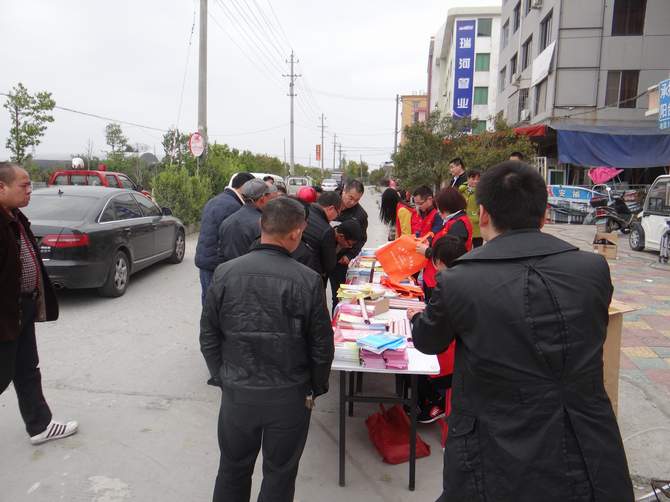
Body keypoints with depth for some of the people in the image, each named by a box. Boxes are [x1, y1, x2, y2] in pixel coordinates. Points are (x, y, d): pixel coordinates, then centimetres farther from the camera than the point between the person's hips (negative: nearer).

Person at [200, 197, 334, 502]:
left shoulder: (225, 274, -11)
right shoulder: (308, 281, -17)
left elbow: (208, 338, -2)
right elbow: (321, 346, -9)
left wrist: (223, 378, 12)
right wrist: (315, 389, 8)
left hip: (237, 393, 2)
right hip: (289, 396, -2)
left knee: (233, 470, 23)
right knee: (279, 475, 18)